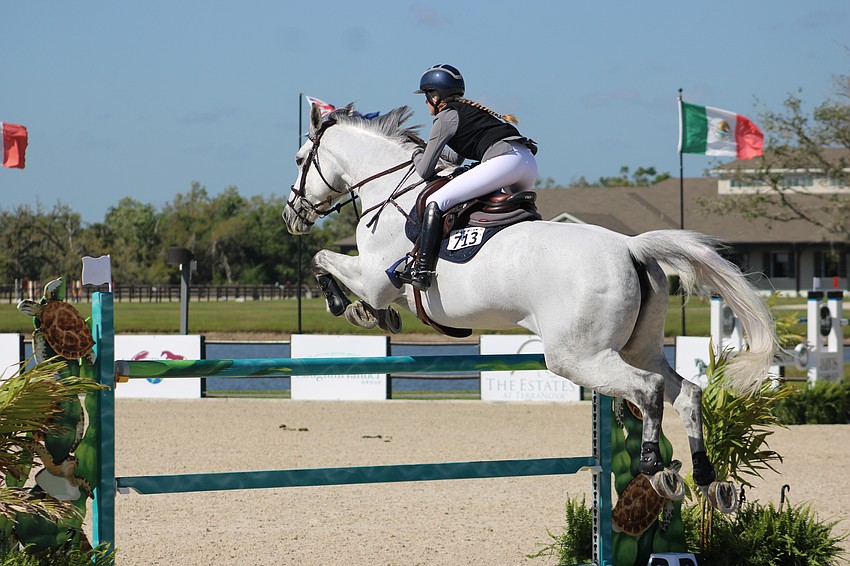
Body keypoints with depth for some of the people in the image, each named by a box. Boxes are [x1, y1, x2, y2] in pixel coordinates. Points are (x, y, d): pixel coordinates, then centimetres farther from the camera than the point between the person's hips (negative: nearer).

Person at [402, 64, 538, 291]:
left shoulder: (445, 117, 7)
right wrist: (431, 149, 54)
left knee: (435, 202, -9)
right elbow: (457, 158, 43)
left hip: (504, 160, -9)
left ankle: (422, 270, -20)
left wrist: (418, 153, 29)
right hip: (529, 162, 9)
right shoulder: (470, 109, 32)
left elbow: (425, 171, 9)